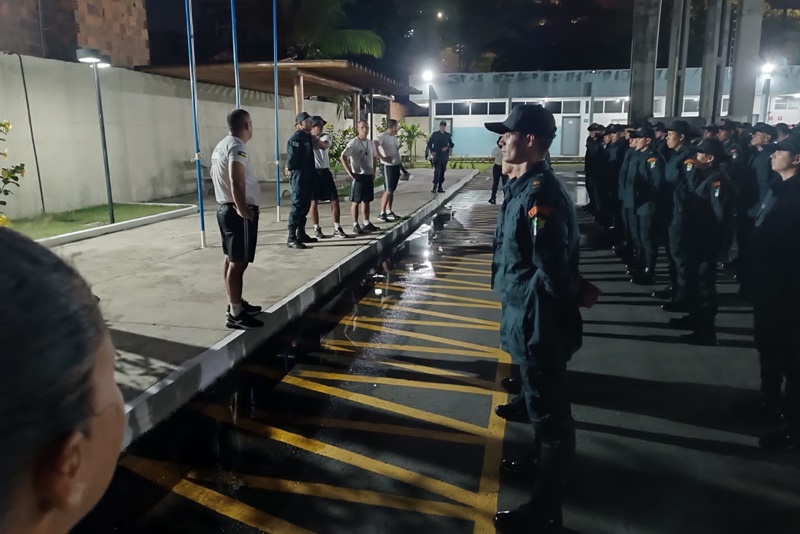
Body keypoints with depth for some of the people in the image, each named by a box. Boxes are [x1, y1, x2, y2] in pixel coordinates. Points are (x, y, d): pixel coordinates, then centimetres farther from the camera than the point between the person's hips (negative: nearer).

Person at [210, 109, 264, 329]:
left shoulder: (221, 145, 16)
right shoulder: (237, 146, -16)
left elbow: (216, 175, 27)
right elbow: (236, 181, -30)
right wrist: (242, 209, -24)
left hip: (225, 208, 11)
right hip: (239, 212, -11)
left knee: (231, 259, 16)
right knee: (239, 262, -7)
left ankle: (236, 303, 26)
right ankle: (235, 314, -4)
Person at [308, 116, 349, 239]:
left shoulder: (326, 137, 7)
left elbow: (324, 146, -15)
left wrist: (314, 139, -21)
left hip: (325, 171, 4)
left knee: (335, 200, 1)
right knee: (314, 202, 3)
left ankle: (337, 229, 8)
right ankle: (317, 229, 14)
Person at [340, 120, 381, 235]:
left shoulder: (371, 143, 9)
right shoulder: (353, 143, -11)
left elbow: (374, 157, 23)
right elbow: (343, 157, -15)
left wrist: (374, 172, 14)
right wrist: (349, 172, -19)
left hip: (369, 176, 7)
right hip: (359, 176, -7)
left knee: (366, 200, 12)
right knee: (356, 201, -1)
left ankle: (366, 223, 20)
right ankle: (355, 225, 4)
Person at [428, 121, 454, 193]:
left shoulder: (448, 135, 7)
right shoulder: (435, 134, 2)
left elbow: (451, 144, 13)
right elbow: (429, 144, 6)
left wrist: (447, 147, -8)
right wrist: (432, 151, -7)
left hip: (445, 156, 3)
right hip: (436, 155, -3)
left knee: (442, 171, 6)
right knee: (437, 171, -14)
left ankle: (440, 187, 13)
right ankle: (434, 186, -14)